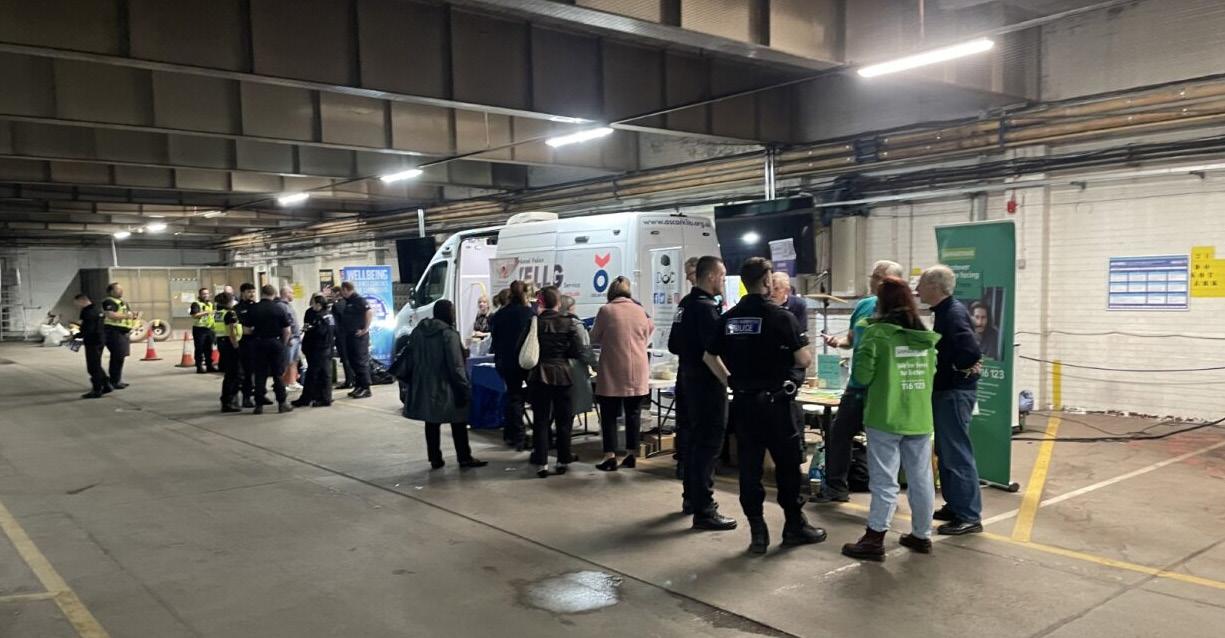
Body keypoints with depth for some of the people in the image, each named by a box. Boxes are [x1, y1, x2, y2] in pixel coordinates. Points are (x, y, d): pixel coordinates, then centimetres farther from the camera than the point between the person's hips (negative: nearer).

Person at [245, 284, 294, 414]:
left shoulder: (253, 309, -4)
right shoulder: (279, 308, -6)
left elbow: (246, 330, -3)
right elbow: (287, 331, -6)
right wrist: (284, 344, 9)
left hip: (259, 343, 1)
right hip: (276, 342, -1)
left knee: (260, 375, 7)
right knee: (278, 374, 7)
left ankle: (259, 405, 8)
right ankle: (282, 403, 8)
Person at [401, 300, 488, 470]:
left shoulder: (418, 331, 5)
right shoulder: (449, 334, -16)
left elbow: (411, 359, 11)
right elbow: (456, 365, -17)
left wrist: (411, 380, 19)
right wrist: (465, 386, -12)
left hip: (424, 386, 6)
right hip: (446, 387, -6)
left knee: (432, 423, 13)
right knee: (458, 423, 6)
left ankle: (435, 459, 16)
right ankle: (464, 458, 12)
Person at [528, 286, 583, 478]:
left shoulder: (534, 323, -7)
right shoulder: (567, 323, -7)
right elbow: (577, 352, -7)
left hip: (539, 376, 0)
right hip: (562, 375, 0)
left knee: (540, 421, 6)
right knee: (563, 420, 12)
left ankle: (541, 463, 4)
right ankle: (562, 461, 17)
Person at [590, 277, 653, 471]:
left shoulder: (606, 310, -6)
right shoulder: (640, 311, 2)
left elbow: (594, 337, 5)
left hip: (612, 373, -3)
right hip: (637, 373, 3)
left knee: (609, 415, 5)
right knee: (633, 413, 12)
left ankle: (610, 457, 3)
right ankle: (631, 455, 15)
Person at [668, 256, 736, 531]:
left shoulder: (686, 303, 10)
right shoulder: (706, 307, -18)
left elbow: (673, 345, 16)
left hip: (688, 380, 10)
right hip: (707, 384, -10)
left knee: (694, 439, 19)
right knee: (709, 444, -6)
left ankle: (691, 497, 31)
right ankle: (704, 510, -3)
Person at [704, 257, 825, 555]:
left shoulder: (729, 318, 4)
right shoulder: (781, 317, -12)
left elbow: (709, 356, 10)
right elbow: (804, 360, -13)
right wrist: (785, 356, 7)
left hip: (742, 402, 5)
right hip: (774, 402, -5)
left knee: (749, 466, 8)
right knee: (787, 464, 10)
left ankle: (757, 532, 12)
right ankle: (794, 526, 20)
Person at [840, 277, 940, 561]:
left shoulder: (877, 332, -11)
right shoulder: (925, 335, 7)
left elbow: (863, 373, -12)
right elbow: (932, 372, 15)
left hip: (886, 417, -5)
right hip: (920, 417, 5)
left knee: (884, 480, 0)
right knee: (921, 479, 12)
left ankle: (875, 539, 4)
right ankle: (921, 535, 24)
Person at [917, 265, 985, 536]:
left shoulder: (954, 313, -19)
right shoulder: (945, 311, 11)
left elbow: (971, 351, -31)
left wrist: (959, 371, -16)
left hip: (955, 392, -10)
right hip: (945, 391, 10)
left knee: (957, 454, -4)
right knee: (945, 452, 17)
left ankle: (969, 516, 5)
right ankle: (955, 506, 28)